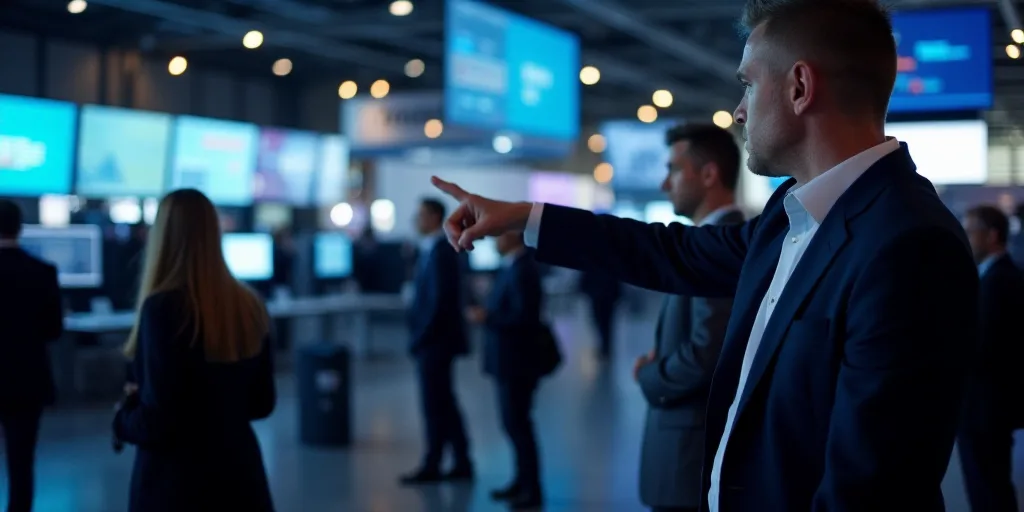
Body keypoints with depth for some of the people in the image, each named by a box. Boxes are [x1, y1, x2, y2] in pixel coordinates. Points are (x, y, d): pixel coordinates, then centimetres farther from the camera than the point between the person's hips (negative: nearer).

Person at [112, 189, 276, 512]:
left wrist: (125, 416, 3)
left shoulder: (164, 308, -17)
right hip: (240, 475, 6)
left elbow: (156, 422, -17)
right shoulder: (248, 305, 1)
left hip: (176, 483, -6)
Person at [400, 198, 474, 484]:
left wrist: (420, 338, -18)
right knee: (444, 404, 13)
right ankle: (461, 463, 19)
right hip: (434, 341, 10)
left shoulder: (440, 251, -16)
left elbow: (439, 300, -21)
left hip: (434, 341, -10)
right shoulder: (433, 249, 13)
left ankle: (432, 466, 8)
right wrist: (418, 336, 12)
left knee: (435, 406, 0)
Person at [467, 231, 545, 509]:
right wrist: (487, 313, 4)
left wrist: (488, 318, -19)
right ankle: (522, 481, 28)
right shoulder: (512, 267, 10)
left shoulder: (522, 270, -19)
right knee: (514, 422, 17)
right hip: (509, 361, 10)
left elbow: (525, 316, -25)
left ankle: (532, 490, 4)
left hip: (516, 362, -10)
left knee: (517, 424, -3)